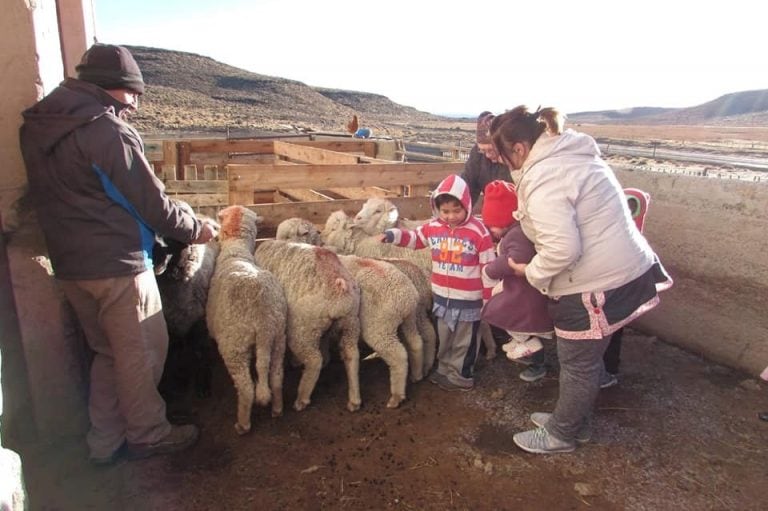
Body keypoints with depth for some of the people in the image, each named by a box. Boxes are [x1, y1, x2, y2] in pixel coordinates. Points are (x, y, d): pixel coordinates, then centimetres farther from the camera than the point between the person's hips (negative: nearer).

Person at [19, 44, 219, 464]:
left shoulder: (36, 127, 9)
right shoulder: (108, 131, -17)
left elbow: (62, 197, 15)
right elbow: (152, 204, -15)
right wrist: (196, 229, 0)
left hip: (69, 264, 8)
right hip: (117, 263, -8)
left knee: (108, 352, 20)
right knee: (142, 351, 9)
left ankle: (104, 441, 30)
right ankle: (148, 434, 24)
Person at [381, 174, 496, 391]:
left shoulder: (478, 232, -16)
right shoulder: (433, 227, -4)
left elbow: (488, 267, -11)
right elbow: (415, 238, 14)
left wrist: (488, 298, -8)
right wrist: (395, 235, -4)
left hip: (468, 299, -4)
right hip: (441, 296, 5)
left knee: (464, 341, 13)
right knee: (443, 338, 21)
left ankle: (461, 376, 29)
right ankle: (444, 369, 40)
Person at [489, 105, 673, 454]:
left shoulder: (543, 180, -21)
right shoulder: (570, 153, 10)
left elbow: (562, 248, -28)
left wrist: (532, 272, -11)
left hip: (597, 285, -10)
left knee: (578, 364, 9)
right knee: (586, 358, 23)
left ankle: (561, 434, 29)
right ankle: (573, 420, 41)